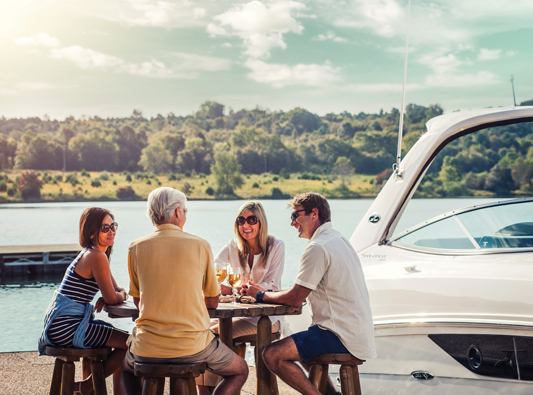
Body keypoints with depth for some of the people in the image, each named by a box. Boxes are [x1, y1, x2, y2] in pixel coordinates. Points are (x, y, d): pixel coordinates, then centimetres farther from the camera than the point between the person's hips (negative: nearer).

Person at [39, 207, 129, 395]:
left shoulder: (90, 254, 16)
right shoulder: (97, 256, -16)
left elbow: (117, 290, 19)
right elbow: (112, 298, -16)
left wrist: (118, 294, -4)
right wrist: (122, 295, 6)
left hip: (60, 325, 11)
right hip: (66, 328, -11)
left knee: (124, 338, 19)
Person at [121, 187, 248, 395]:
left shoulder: (135, 248, 0)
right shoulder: (200, 246, -3)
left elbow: (138, 300, 13)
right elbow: (212, 302, 7)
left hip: (148, 348, 2)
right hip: (192, 346, -2)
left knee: (126, 368, 36)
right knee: (240, 370, 23)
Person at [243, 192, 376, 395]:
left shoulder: (318, 248, -15)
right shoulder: (338, 240, 16)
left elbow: (295, 299, -14)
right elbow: (305, 293, 18)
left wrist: (261, 295, 2)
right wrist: (267, 292, 13)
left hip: (341, 336, -10)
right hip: (357, 331, 10)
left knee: (272, 355, -15)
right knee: (299, 347, 31)